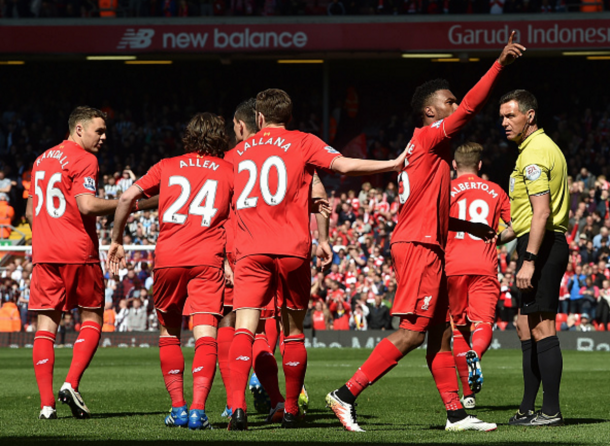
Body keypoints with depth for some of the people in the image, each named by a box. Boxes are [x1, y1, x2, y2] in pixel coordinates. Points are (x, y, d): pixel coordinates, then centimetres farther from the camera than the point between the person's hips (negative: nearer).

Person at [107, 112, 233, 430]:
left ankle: (178, 408, 13)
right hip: (207, 260, -2)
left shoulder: (167, 167, 16)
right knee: (205, 335, -8)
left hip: (167, 259, 2)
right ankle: (198, 410, -23)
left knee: (169, 333, 18)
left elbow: (128, 197, 6)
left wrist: (116, 241, 14)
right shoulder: (228, 170, 14)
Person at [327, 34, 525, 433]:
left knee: (441, 332, 8)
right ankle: (346, 395, -13)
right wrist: (500, 64, -18)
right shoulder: (429, 138, -6)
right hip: (419, 246, -10)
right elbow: (470, 108, -18)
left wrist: (468, 227, 27)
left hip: (426, 246, 10)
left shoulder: (426, 147, 21)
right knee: (413, 332, -13)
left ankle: (456, 413, 9)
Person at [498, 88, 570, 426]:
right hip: (549, 244, 11)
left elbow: (542, 212, -22)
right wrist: (503, 234, 27)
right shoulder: (544, 146, 18)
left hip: (541, 246, -11)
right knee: (525, 327, 13)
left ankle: (551, 411, -9)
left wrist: (529, 260, -26)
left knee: (541, 328, -9)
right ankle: (527, 410, 15)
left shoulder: (534, 153, -14)